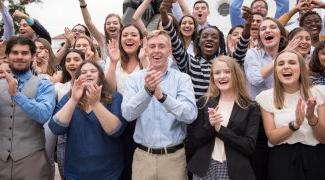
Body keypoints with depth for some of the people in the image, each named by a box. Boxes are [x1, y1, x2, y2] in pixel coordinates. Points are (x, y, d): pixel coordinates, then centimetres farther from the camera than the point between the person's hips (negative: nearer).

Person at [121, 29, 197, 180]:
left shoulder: (182, 78, -3)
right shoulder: (134, 79, 0)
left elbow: (190, 115, -16)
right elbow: (127, 114, -12)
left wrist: (162, 96, -29)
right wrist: (147, 90, -28)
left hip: (174, 156, 0)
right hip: (143, 156, 1)